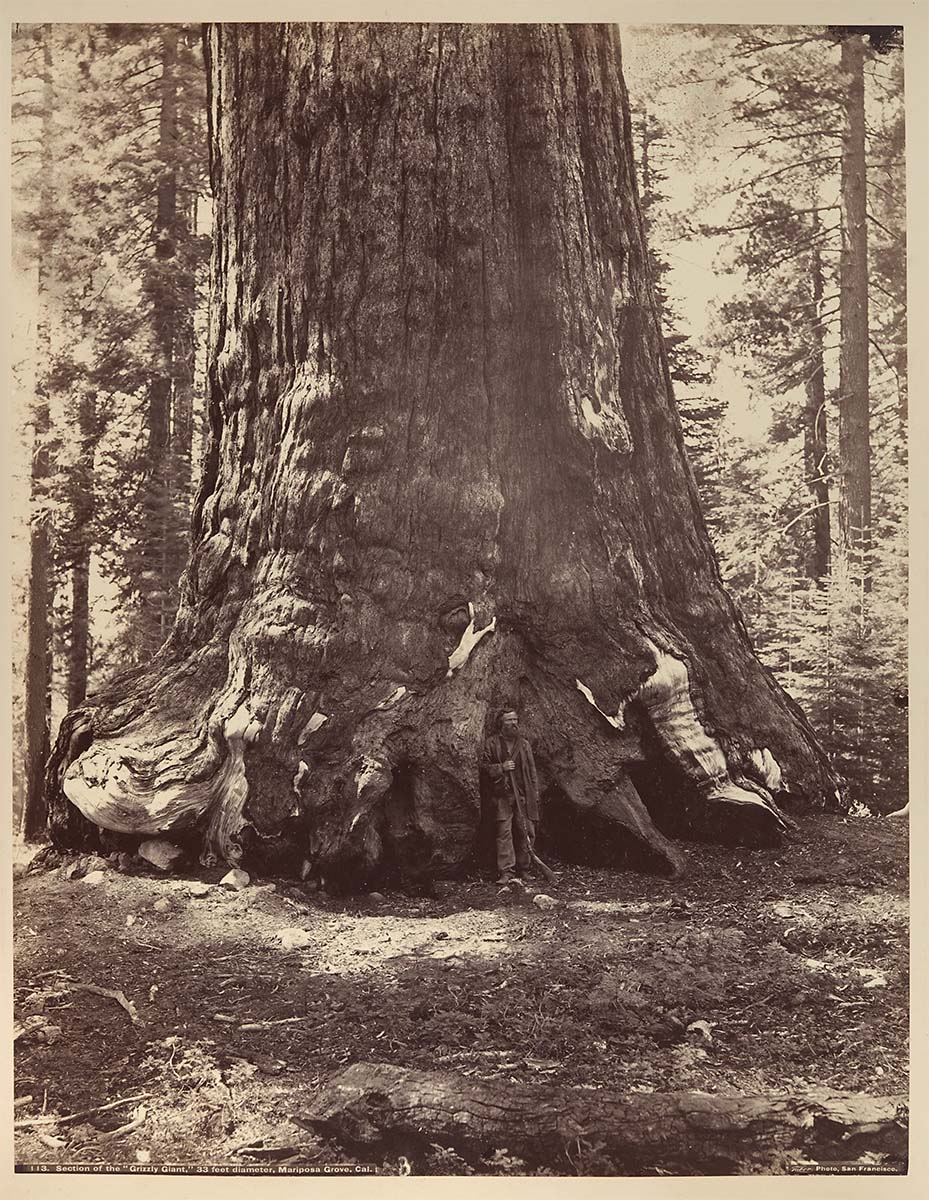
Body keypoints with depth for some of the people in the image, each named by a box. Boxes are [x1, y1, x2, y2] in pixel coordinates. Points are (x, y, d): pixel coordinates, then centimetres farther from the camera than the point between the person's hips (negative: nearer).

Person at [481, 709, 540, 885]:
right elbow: (485, 766, 4)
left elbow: (532, 770, 16)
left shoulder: (524, 744, 13)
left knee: (526, 831, 3)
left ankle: (524, 869, 16)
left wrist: (535, 792, 10)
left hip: (523, 795, 3)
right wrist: (502, 768, -11)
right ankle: (506, 872, -7)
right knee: (504, 832, -9)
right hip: (503, 795, -3)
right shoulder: (492, 743, 5)